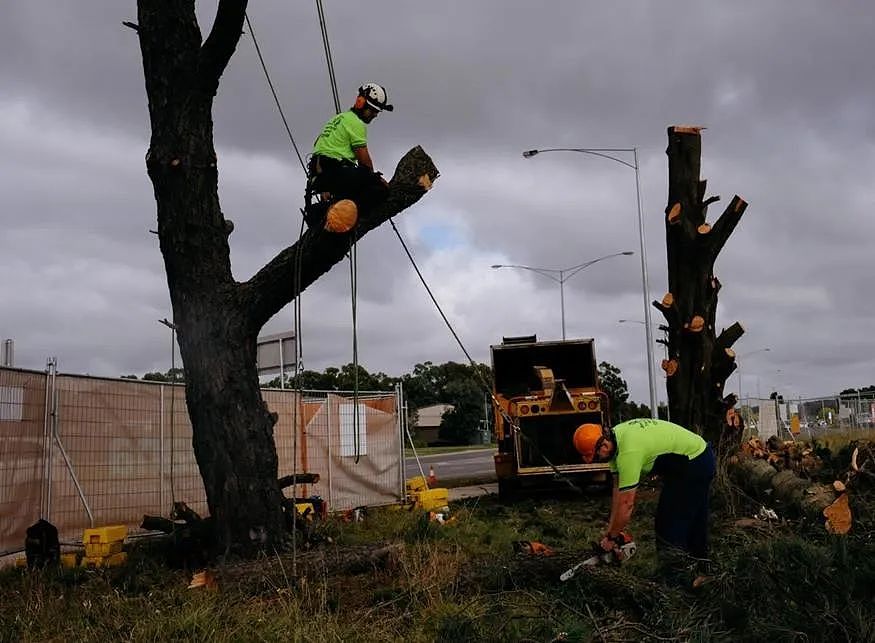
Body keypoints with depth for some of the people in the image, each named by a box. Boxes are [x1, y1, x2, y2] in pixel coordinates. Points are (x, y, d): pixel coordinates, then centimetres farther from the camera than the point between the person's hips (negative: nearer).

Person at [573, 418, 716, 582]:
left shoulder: (628, 451, -31)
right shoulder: (614, 437, -3)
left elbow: (626, 504, -24)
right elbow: (618, 488, 3)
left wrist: (611, 537, -11)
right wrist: (610, 529, 5)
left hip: (693, 462, -10)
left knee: (671, 525, -5)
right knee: (693, 517, 22)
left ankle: (672, 578, 3)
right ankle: (701, 569, 36)